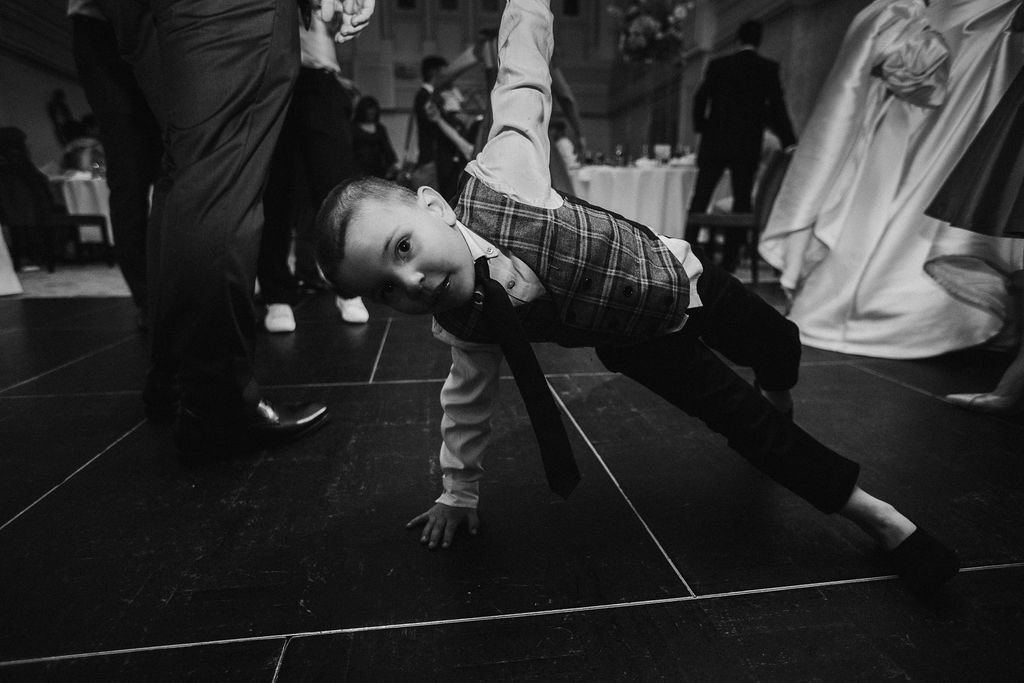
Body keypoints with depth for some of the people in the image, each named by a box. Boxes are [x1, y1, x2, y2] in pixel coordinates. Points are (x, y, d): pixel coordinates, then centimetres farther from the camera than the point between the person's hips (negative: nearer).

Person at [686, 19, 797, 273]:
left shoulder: (718, 65, 3)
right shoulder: (769, 69, 2)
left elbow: (700, 98, 0)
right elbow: (777, 106, -1)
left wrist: (701, 127, 14)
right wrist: (789, 141, 3)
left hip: (714, 141, 1)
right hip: (748, 145, 0)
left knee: (700, 198, 6)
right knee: (742, 200, 5)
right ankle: (730, 257, 3)